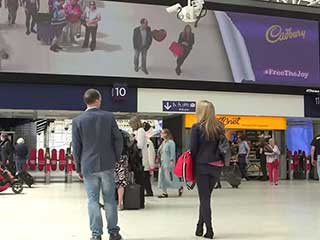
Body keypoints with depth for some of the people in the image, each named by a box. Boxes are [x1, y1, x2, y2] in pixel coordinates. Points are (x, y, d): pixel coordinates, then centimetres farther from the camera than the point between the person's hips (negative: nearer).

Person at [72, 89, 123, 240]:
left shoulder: (77, 121, -4)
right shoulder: (109, 117, -3)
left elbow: (76, 147, -1)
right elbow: (118, 140, -1)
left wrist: (78, 168, 8)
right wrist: (116, 159, 12)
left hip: (88, 166, 0)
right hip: (107, 164, 1)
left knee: (93, 200, 5)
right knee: (110, 199, 9)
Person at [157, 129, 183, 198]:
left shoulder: (170, 142, -12)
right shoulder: (163, 142, 15)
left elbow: (172, 153, -15)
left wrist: (171, 161, -19)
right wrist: (159, 160, 16)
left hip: (168, 163, -9)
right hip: (162, 163, 9)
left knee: (169, 177, -5)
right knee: (162, 178, 6)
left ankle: (180, 187, 15)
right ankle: (164, 193, 12)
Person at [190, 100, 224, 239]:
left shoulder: (197, 127, -8)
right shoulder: (219, 127, 4)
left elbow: (193, 149, -7)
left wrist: (193, 166, 1)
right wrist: (220, 162, 13)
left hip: (202, 166, -4)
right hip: (216, 167, 4)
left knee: (204, 199, 4)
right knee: (206, 197, 15)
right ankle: (200, 227, 21)